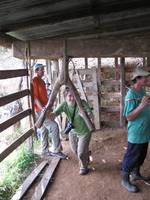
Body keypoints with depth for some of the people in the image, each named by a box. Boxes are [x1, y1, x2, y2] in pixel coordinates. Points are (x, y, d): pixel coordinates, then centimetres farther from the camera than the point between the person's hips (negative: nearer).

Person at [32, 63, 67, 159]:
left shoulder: (42, 81, 17)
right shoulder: (34, 81, -12)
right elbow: (35, 97, -18)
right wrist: (42, 108, -27)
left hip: (44, 109, 10)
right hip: (40, 110, -10)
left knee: (44, 130, 14)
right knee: (54, 126, -15)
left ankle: (45, 151, 24)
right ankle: (56, 150, -6)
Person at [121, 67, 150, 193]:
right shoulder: (131, 94, -21)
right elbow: (129, 117, -24)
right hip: (136, 134, -8)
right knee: (131, 157, 7)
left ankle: (136, 174, 43)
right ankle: (125, 180, 24)